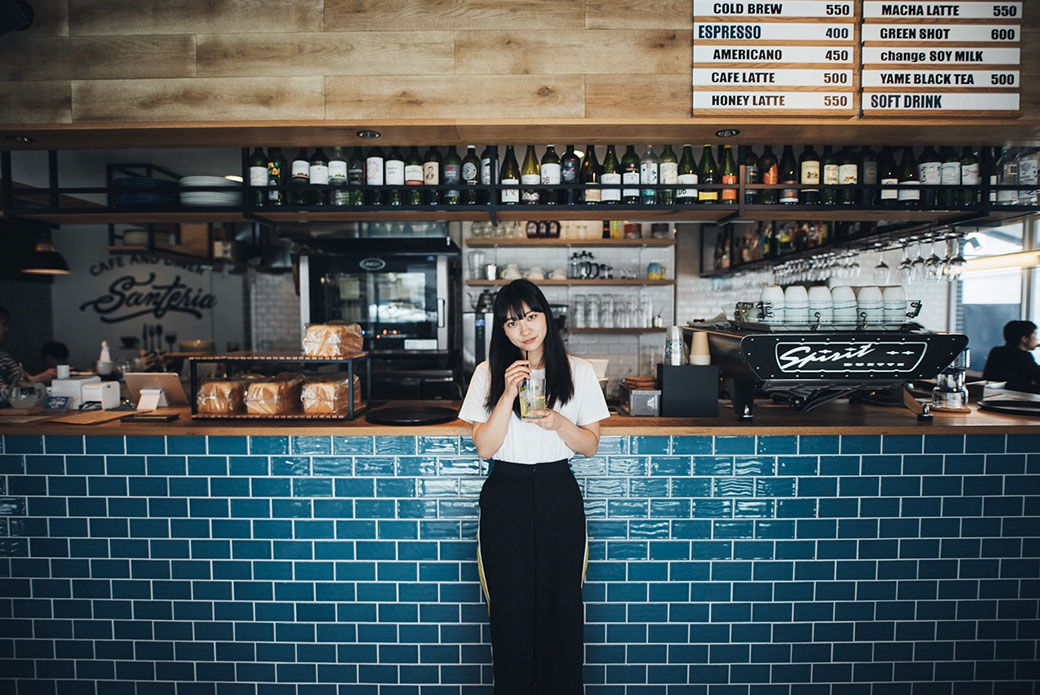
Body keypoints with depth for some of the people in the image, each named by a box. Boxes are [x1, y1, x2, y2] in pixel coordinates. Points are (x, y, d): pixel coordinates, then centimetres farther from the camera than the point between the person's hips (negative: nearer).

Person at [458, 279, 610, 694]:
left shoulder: (578, 372, 2)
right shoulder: (488, 374, 0)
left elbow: (591, 446, 3)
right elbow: (484, 447, -6)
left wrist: (558, 422, -16)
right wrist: (509, 393, -17)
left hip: (559, 495, 1)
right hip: (505, 498, 0)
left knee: (562, 604, 7)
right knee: (510, 608, 7)